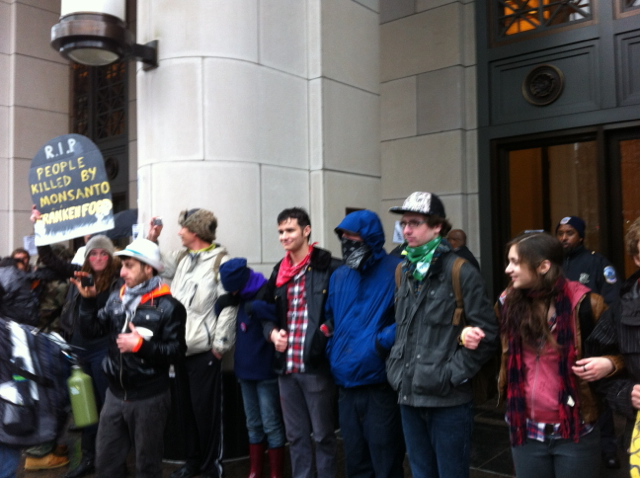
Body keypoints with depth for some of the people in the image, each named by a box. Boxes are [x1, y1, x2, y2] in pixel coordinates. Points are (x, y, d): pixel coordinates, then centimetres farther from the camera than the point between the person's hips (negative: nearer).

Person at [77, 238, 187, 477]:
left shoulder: (168, 306, -14)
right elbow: (90, 331, 0)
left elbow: (176, 351, -18)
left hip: (149, 397, -5)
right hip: (115, 394, 5)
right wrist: (88, 299, -10)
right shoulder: (115, 299, 3)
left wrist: (141, 346, -25)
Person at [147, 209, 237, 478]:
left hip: (205, 350, -7)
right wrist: (151, 239, 15)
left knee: (206, 410, 4)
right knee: (185, 408, 17)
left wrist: (219, 345, -16)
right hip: (181, 347, 8)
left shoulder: (221, 261, -12)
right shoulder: (181, 258, 13)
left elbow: (228, 306, -15)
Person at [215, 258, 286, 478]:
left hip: (266, 371, -7)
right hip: (245, 369, 7)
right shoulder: (238, 297, 7)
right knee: (253, 424, 16)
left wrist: (254, 308, -30)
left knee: (271, 424, 3)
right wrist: (221, 303, -4)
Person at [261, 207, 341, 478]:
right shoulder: (279, 272, 12)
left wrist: (325, 337, -21)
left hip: (316, 365, -6)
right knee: (296, 435, 17)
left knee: (323, 435, 7)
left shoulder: (329, 268, -8)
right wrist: (272, 333, 0)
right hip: (286, 367, 6)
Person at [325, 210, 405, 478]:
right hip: (346, 386, 7)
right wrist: (333, 354, 10)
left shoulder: (396, 271, -9)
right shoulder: (339, 276, 12)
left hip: (381, 387, -6)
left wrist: (383, 341, -21)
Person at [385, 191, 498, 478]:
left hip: (447, 399, -6)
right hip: (409, 395, 6)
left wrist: (453, 373, -13)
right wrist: (396, 368, 8)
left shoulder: (461, 272, -10)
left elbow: (487, 334, -11)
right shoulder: (404, 272, 10)